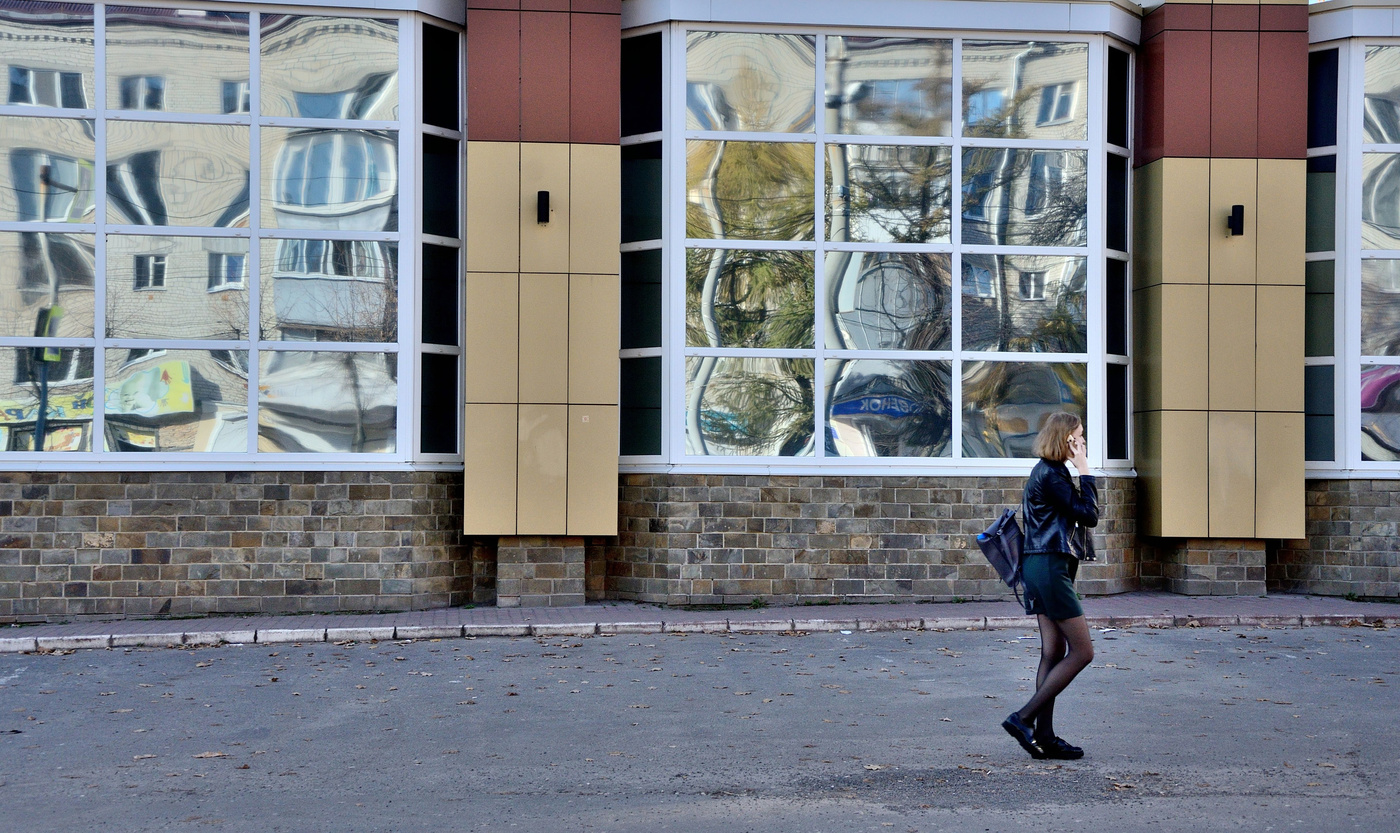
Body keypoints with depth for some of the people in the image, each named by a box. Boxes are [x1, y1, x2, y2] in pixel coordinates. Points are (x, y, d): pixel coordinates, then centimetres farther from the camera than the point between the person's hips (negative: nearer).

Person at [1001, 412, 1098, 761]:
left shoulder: (1045, 471, 18)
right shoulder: (1052, 474, -13)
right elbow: (1089, 515, -15)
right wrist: (1085, 471, -10)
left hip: (1041, 567, 11)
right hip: (1050, 567, -11)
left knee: (1053, 653, 8)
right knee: (1082, 651, -6)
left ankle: (1045, 736, 8)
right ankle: (1024, 718, -7)